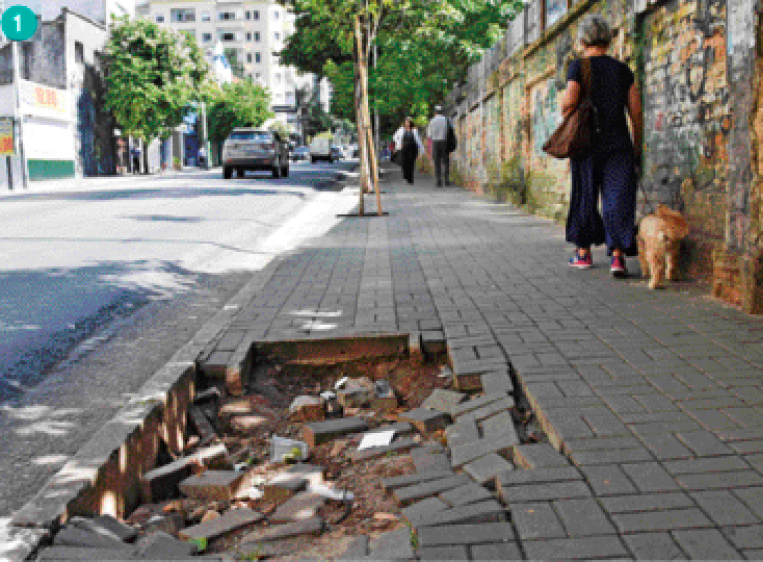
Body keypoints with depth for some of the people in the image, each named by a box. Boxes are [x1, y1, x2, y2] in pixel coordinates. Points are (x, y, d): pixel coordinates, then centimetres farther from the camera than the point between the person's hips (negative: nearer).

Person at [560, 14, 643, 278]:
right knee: (618, 199, 0)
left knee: (584, 197, 12)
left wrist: (565, 115, 6)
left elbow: (570, 100, -16)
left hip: (587, 143, -2)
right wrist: (637, 148, 13)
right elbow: (636, 112, 6)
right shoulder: (623, 70, 9)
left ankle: (583, 253, 23)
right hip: (618, 144, 2)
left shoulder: (578, 66, -1)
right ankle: (617, 256, -11)